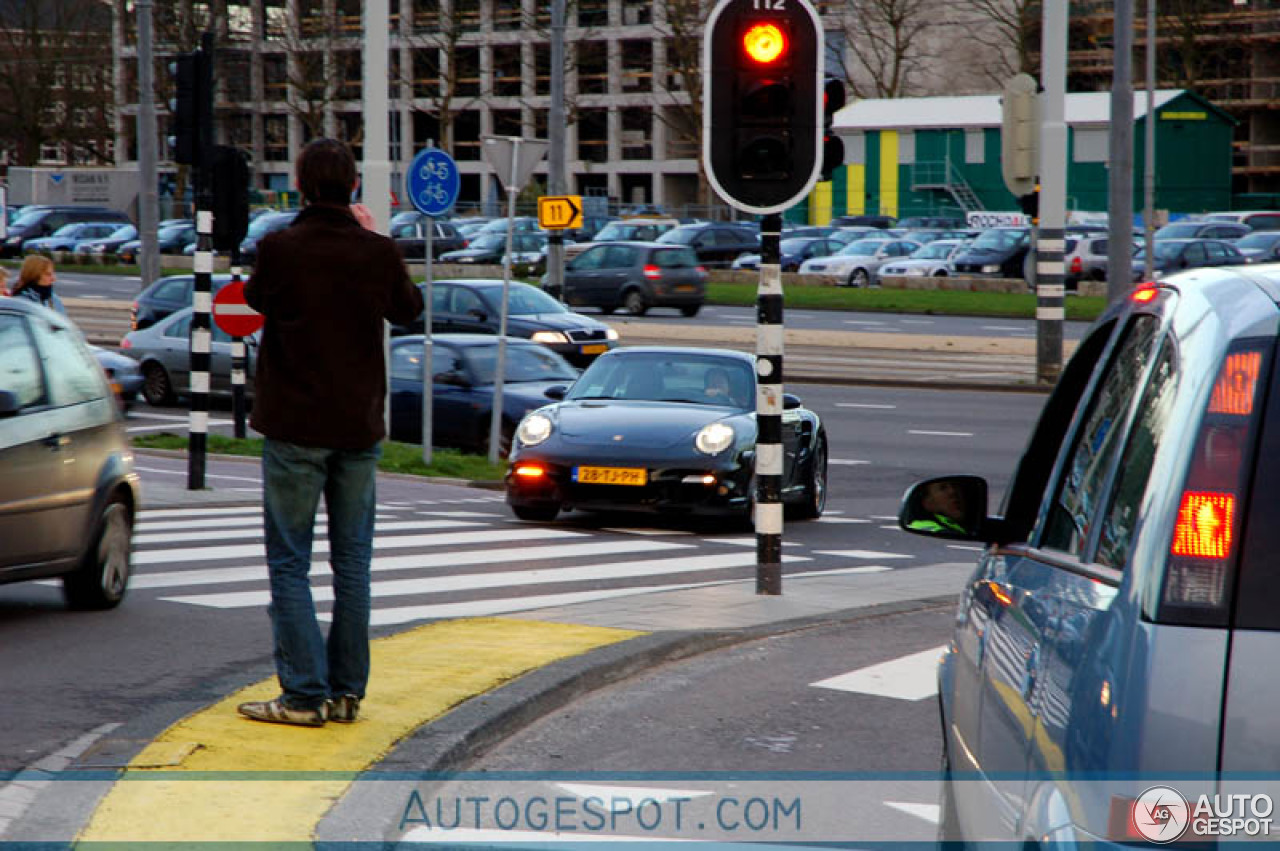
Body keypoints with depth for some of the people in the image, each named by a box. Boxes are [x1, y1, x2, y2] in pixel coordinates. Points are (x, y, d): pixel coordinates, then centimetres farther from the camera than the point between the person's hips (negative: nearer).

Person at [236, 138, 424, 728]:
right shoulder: (379, 253, -4)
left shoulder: (279, 250, -13)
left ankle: (305, 694, -2)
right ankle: (348, 691, 13)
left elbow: (256, 297, 8)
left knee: (289, 562, 3)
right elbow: (408, 310, 15)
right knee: (353, 561, 10)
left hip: (295, 427, -3)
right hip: (359, 427, 3)